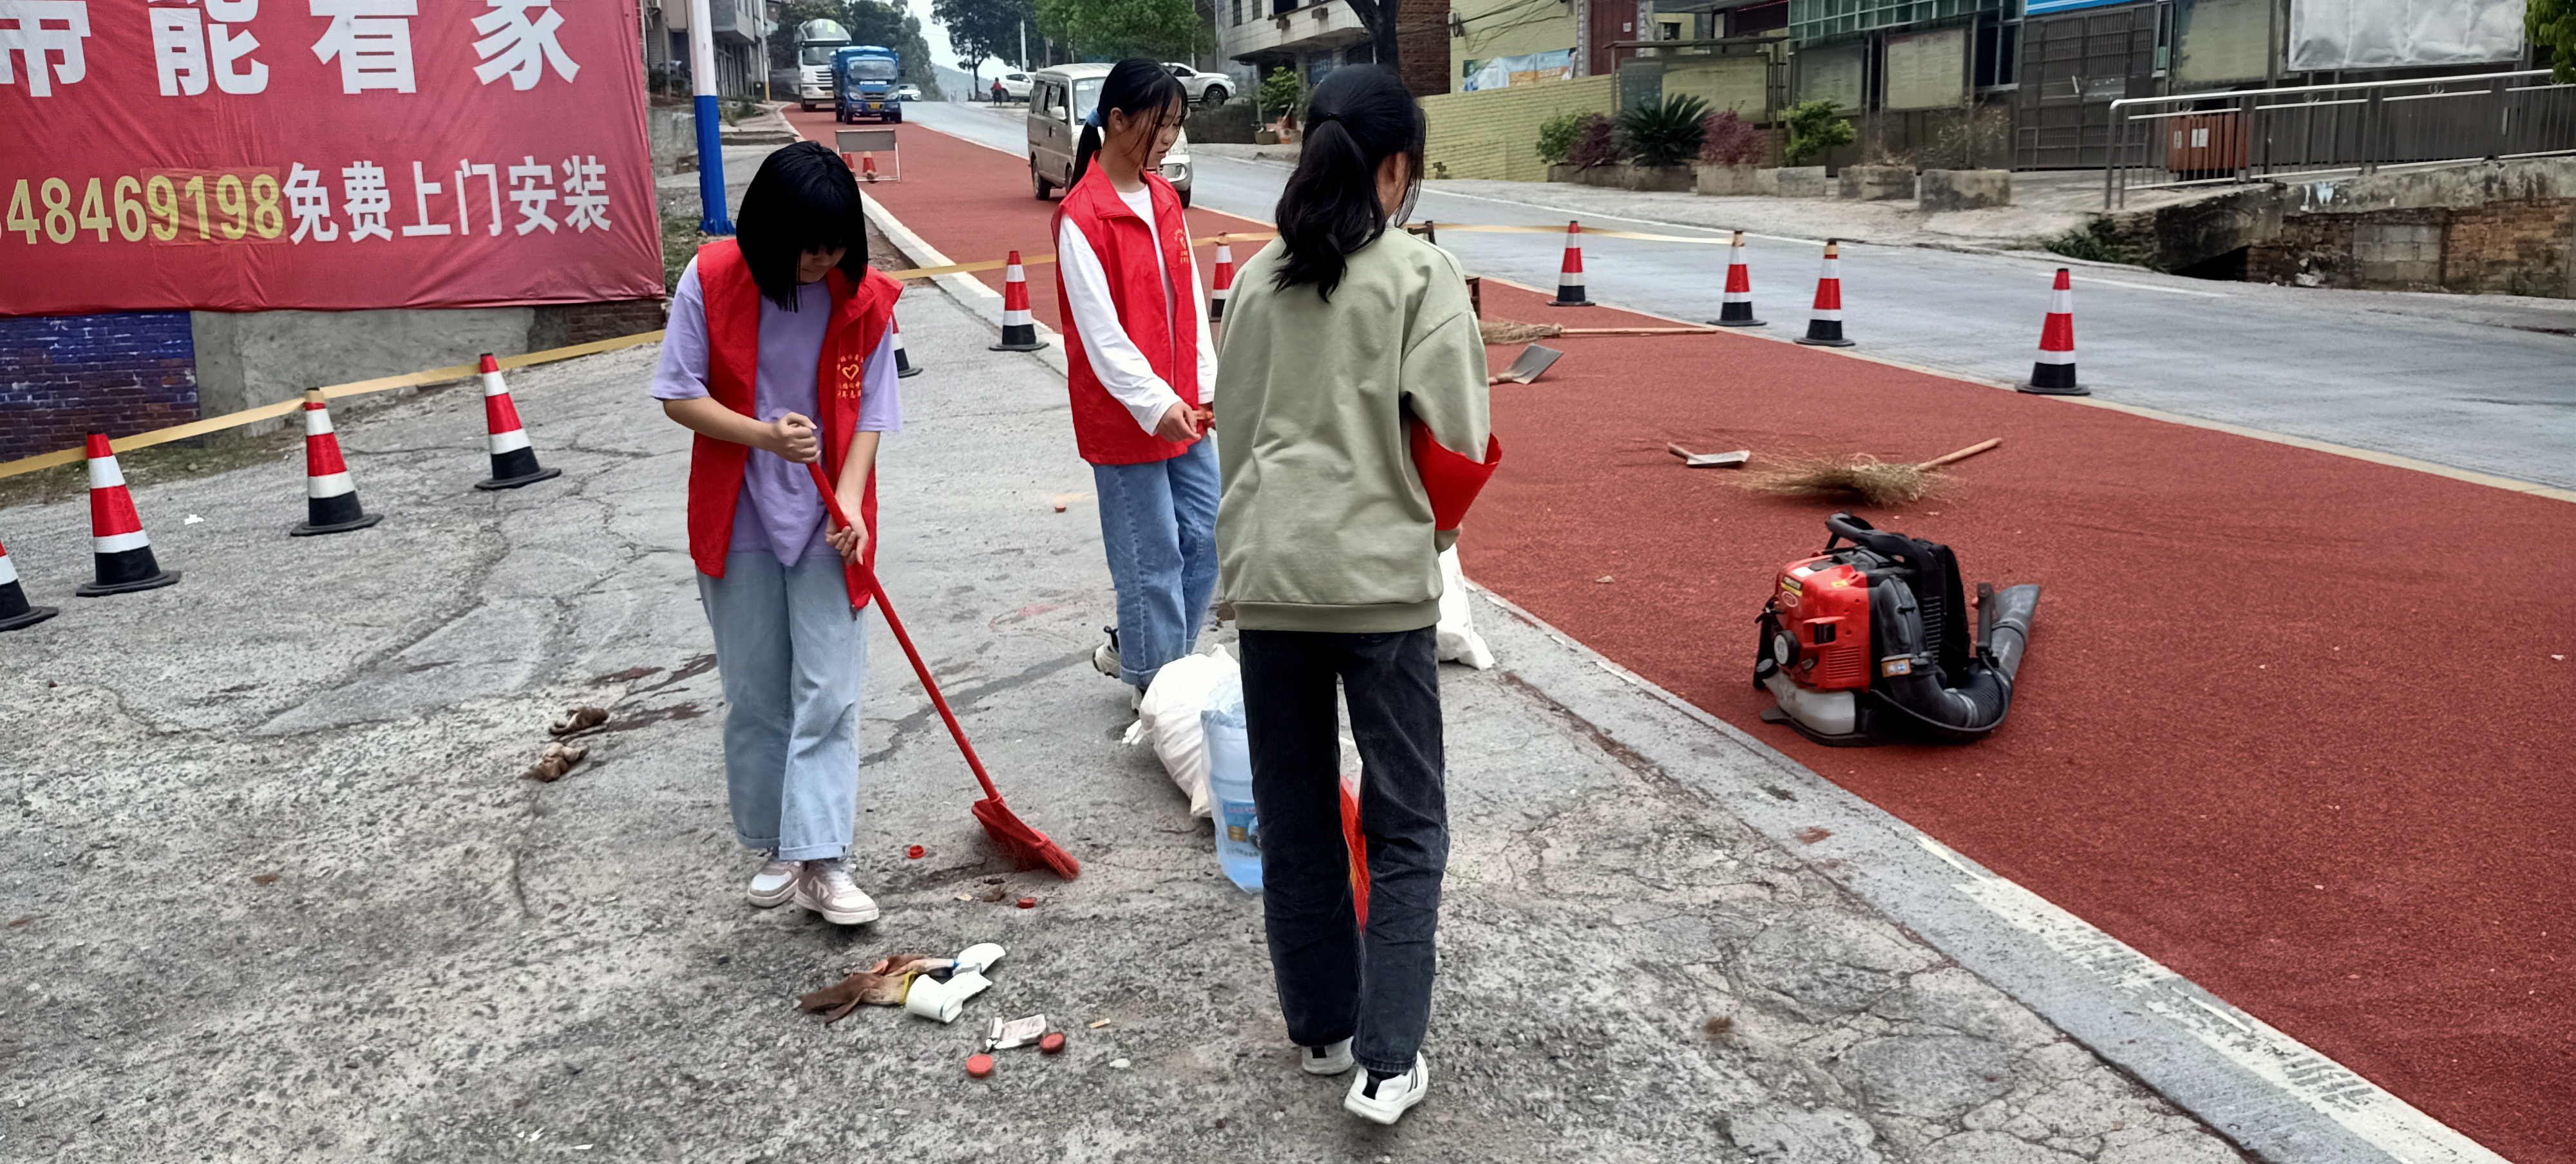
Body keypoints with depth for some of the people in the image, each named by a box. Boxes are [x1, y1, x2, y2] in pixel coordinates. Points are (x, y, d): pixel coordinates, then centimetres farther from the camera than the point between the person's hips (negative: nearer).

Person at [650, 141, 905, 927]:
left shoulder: (865, 299, -6)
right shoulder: (710, 280, -9)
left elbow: (869, 416, -4)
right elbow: (681, 397, -6)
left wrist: (849, 500, -19)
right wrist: (766, 436, -22)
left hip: (827, 524, 0)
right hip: (738, 521, 0)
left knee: (828, 695, -4)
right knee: (754, 694, 10)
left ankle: (821, 861, -2)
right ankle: (774, 846, 24)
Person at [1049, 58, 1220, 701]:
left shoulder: (1163, 196, 9)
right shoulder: (1081, 214, -15)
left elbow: (1189, 299, 11)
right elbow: (1099, 328, -18)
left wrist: (1205, 385, 5)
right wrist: (1153, 403, -23)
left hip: (1181, 409, 8)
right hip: (1124, 416, -8)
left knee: (1206, 537, 11)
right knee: (1153, 558, 1)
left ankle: (1133, 648, 30)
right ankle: (1157, 688, 18)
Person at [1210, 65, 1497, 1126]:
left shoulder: (1257, 278, 8)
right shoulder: (1422, 273, -6)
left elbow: (1235, 429, 12)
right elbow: (1455, 440, -10)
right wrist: (1432, 525, 10)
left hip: (1267, 571, 5)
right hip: (1381, 573, -4)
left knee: (1294, 815, 15)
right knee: (1406, 824, 7)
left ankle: (1321, 1028, 28)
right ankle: (1388, 1062, 5)